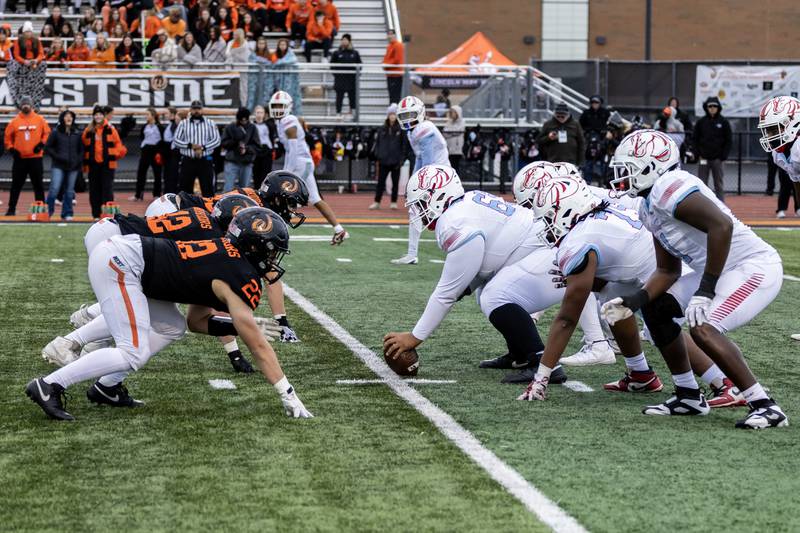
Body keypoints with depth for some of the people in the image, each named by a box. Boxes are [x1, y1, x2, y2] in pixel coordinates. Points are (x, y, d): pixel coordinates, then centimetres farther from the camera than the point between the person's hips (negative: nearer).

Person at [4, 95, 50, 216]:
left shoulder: (40, 120, 2)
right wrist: (11, 148, -2)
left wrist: (42, 144, -7)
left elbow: (47, 133, 6)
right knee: (16, 184, 3)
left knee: (38, 184, 3)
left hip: (35, 158, -1)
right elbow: (8, 136, 9)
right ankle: (11, 209, 8)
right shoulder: (15, 121, 4)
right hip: (19, 158, 1)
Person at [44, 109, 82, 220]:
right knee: (54, 188, -14)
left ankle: (67, 214, 14)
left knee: (69, 192, 6)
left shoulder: (77, 134, 10)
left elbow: (81, 149, 15)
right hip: (58, 166, -3)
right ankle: (48, 211, -2)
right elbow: (47, 148, 2)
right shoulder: (56, 133, 1)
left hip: (73, 167, 3)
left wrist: (78, 160, -1)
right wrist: (57, 157, -9)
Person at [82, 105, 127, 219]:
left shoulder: (110, 129, 2)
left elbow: (117, 142, 5)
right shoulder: (88, 130, 8)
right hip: (93, 164, 3)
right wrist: (85, 165, 10)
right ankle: (96, 213, 14)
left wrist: (118, 152, -15)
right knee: (94, 189, 6)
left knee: (107, 188, -7)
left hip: (107, 163, -3)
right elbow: (84, 147, 12)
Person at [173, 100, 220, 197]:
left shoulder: (210, 123, 8)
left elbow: (216, 140, -1)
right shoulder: (183, 123, 10)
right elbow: (175, 140, 2)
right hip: (188, 161, 1)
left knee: (208, 189, -2)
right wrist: (190, 145, -13)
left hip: (205, 161, -1)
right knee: (185, 188, 3)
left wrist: (203, 148, -15)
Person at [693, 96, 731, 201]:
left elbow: (729, 141, 2)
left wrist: (723, 157, -5)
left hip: (717, 159, -1)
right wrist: (699, 155, -2)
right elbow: (695, 139, 8)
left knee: (719, 185, 5)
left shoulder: (724, 122, 1)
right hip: (703, 159, 1)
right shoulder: (701, 122, 3)